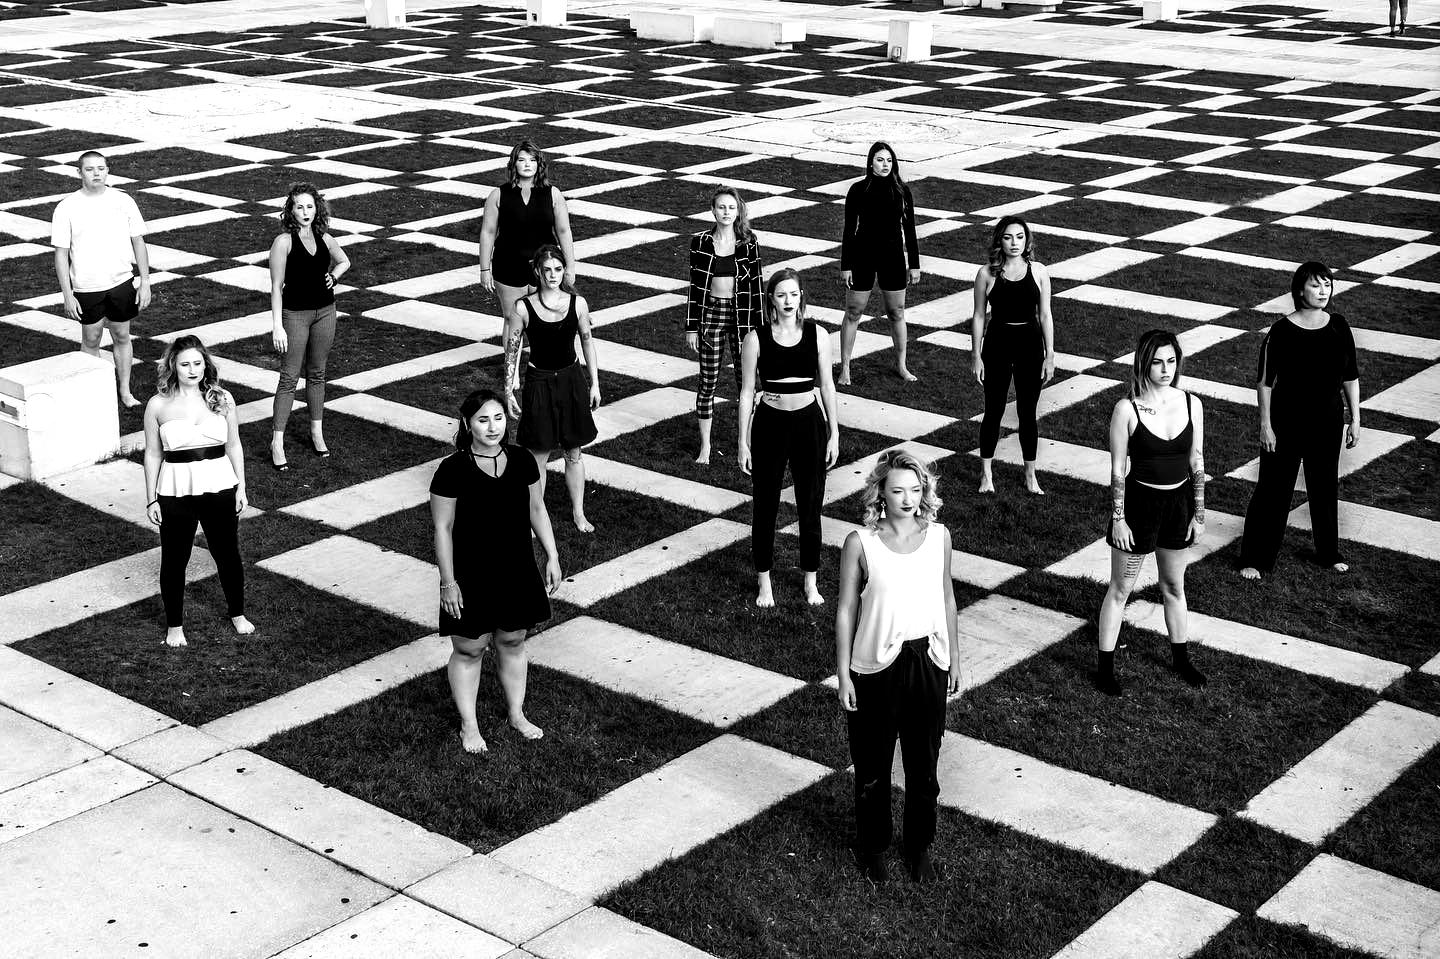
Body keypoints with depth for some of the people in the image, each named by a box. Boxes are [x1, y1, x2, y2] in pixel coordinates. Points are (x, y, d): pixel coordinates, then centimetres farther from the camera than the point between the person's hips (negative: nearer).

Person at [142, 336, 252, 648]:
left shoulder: (222, 399, -2)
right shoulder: (158, 405, -5)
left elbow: (234, 446, 6)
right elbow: (152, 454, 1)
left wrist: (241, 487, 4)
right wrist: (151, 499, 1)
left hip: (219, 486, 1)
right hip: (175, 491, -1)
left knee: (227, 554, 14)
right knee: (174, 560, 9)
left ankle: (237, 614, 35)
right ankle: (174, 625, 27)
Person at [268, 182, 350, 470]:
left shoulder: (324, 238, 2)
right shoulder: (284, 242, -12)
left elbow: (344, 261, 23)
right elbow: (276, 286, -12)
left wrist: (334, 275, 1)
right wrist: (277, 326, -15)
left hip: (324, 310, 5)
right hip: (295, 313, -5)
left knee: (317, 373, 14)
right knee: (289, 377, -3)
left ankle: (317, 432, 26)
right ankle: (277, 442, 1)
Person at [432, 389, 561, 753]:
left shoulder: (522, 461, -3)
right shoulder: (452, 471, -17)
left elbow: (536, 509, 9)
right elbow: (443, 528, -13)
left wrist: (552, 557, 7)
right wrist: (448, 582, -13)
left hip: (516, 572, 4)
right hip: (471, 577, -4)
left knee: (513, 642, 18)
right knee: (468, 650, 8)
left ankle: (517, 713, 36)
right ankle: (469, 726, 24)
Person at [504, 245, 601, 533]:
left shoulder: (578, 303, -5)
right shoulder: (523, 308, -10)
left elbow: (587, 341, 7)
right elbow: (511, 350, -2)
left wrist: (595, 384, 8)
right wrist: (509, 393, -2)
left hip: (571, 380, 2)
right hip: (539, 382, -2)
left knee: (573, 452, 12)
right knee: (539, 454, 5)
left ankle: (578, 512, 26)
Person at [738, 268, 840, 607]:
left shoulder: (817, 335, -3)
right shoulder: (756, 339, -7)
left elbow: (826, 385, 5)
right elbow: (747, 391, -2)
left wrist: (834, 433, 4)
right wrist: (743, 442, -3)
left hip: (809, 423, 1)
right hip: (770, 424, -1)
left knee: (810, 505, 8)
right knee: (765, 505, 8)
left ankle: (810, 580, 24)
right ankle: (764, 581, 23)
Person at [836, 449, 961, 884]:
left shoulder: (938, 537, -4)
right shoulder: (860, 543, -13)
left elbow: (946, 598, 9)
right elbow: (846, 610, -6)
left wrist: (954, 658, 13)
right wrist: (843, 676, -6)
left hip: (928, 663, 2)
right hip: (877, 665, -2)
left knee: (924, 763, 14)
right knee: (873, 766, 12)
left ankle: (919, 846, 34)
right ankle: (873, 846, 34)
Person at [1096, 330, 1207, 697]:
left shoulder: (1191, 405, -4)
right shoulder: (1126, 409, -15)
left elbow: (1197, 463, 3)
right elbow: (1117, 469, -10)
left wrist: (1199, 514, 4)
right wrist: (1118, 519, -10)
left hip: (1179, 503, 4)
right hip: (1139, 503, -4)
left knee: (1174, 586, 19)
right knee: (1120, 588, 8)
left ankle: (1181, 659, 36)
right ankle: (1105, 668, 18)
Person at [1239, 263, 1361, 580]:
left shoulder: (1339, 327, -1)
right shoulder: (1281, 331, -14)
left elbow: (1350, 376, 6)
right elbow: (1265, 381, -10)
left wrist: (1355, 419, 5)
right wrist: (1265, 425, -11)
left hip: (1327, 422, 4)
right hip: (1286, 422, -4)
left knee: (1325, 486, 17)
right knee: (1273, 488, 3)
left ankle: (1329, 552, 34)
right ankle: (1255, 559, 12)